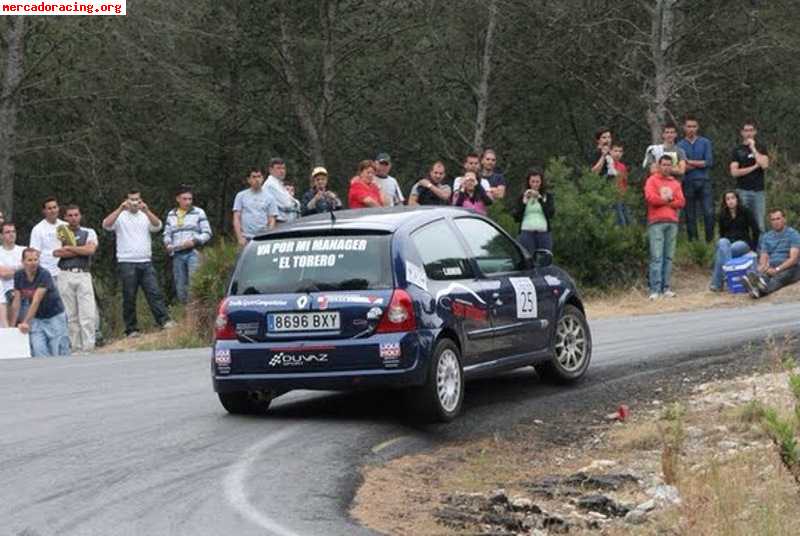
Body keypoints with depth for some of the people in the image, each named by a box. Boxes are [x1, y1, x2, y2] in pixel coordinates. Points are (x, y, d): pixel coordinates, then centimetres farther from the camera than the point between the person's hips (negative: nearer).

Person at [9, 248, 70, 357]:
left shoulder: (44, 275, -20)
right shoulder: (19, 276, -3)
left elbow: (36, 301, -26)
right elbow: (16, 303, 0)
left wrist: (25, 322, -31)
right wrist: (12, 326, -2)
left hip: (55, 316, -4)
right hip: (37, 319, 4)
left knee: (59, 354, -5)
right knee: (38, 353, -9)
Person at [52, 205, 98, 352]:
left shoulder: (89, 233, 14)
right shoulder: (60, 233, 12)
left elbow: (91, 249, -6)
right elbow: (56, 252, -7)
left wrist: (69, 248, -3)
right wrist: (81, 250, -5)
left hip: (83, 275, 0)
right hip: (65, 276, 0)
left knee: (88, 314, -9)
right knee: (70, 315, 0)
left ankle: (88, 348, -9)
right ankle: (75, 349, 4)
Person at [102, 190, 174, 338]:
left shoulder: (146, 216, 12)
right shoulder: (120, 217, 5)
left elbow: (157, 226, -6)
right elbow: (106, 224, -13)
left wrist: (146, 211, -21)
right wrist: (121, 209, -22)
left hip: (145, 262, 2)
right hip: (127, 263, -2)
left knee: (154, 292, -6)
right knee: (129, 297, 0)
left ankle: (164, 321, -11)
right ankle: (131, 329, 3)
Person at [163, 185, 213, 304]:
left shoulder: (199, 213, 4)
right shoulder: (171, 215, 16)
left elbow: (207, 233, 2)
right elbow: (167, 233, 21)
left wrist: (194, 241, -14)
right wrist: (168, 244, -1)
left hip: (193, 253, -4)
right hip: (177, 254, 4)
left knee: (194, 284, -17)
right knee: (180, 286, 5)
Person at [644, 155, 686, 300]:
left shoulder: (675, 183, 20)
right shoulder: (652, 180, 8)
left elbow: (681, 202, 8)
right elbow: (650, 197, -8)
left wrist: (662, 201, -5)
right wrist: (668, 199, -1)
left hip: (672, 222, 4)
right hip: (656, 222, -4)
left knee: (669, 257, 2)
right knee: (656, 257, -11)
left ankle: (666, 288, 4)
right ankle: (655, 290, -15)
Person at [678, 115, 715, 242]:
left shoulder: (705, 142, 9)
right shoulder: (680, 145, 6)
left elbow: (709, 162, -2)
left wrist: (690, 162, -4)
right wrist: (700, 164, -9)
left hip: (704, 182, 0)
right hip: (688, 183, 0)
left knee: (709, 213, -9)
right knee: (690, 216, 3)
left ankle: (710, 240, -3)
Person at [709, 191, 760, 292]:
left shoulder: (745, 212, 2)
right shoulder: (723, 215, 11)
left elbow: (756, 230, 1)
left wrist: (753, 247, -1)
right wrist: (722, 243, 2)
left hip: (743, 242, -3)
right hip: (727, 241, 3)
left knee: (722, 250, -35)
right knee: (722, 243, -37)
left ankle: (717, 283, -36)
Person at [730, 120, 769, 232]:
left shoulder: (761, 148, 9)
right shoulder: (737, 150, 7)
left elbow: (764, 165, -10)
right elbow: (734, 172, -2)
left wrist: (753, 148, -7)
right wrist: (754, 167, -6)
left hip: (758, 190, 1)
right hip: (743, 190, -1)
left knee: (759, 224, -1)